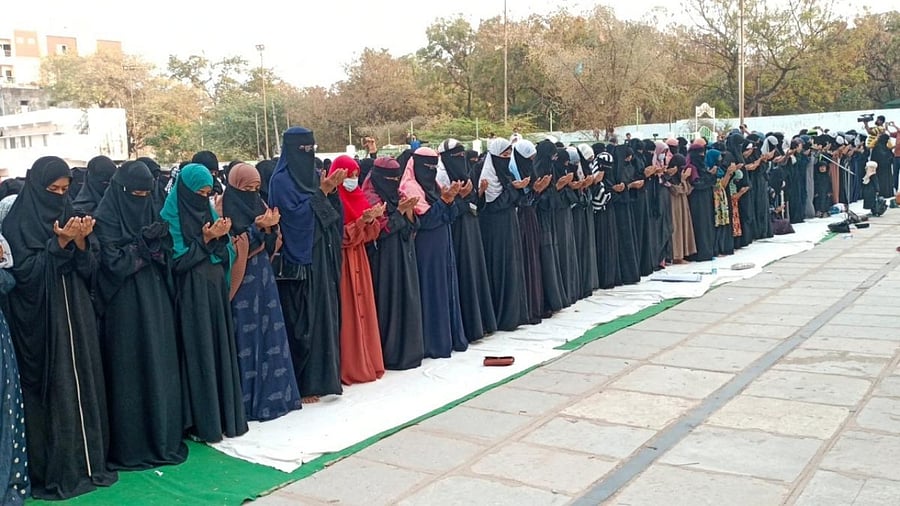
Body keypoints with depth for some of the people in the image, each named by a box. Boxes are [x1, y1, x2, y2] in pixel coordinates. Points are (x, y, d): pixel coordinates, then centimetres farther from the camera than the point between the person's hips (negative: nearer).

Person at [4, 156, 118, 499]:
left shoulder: (67, 215, 11)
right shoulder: (18, 223, -6)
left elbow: (87, 271, 7)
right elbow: (25, 272, -15)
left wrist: (80, 243, -11)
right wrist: (58, 244, -21)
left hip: (75, 316, 6)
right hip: (41, 321, -6)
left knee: (84, 387, 8)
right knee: (51, 393, -1)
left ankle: (88, 462, 18)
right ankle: (53, 473, 9)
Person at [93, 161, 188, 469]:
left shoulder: (152, 212, 11)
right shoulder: (106, 218, -6)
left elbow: (167, 255, 5)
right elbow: (114, 262, -15)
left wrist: (154, 241, -14)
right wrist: (146, 244, -13)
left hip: (156, 303, 5)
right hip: (125, 307, -5)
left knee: (161, 368, 7)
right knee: (131, 373, 0)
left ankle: (163, 438, 18)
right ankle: (131, 446, 10)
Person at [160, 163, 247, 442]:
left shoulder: (209, 212, 12)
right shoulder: (171, 218, -7)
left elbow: (225, 254, 8)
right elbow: (176, 261, -13)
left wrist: (221, 236, -11)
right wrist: (204, 240, -18)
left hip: (216, 291, 6)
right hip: (191, 296, -6)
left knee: (220, 349, 9)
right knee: (199, 354, -3)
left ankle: (224, 413, 18)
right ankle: (202, 421, 5)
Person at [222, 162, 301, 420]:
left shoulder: (258, 204, 12)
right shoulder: (229, 209, -7)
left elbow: (272, 244, 8)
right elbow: (234, 246, -17)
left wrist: (269, 227, -12)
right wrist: (259, 227, -20)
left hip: (263, 277, 7)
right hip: (243, 281, -7)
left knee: (269, 331, 8)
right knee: (247, 336, -3)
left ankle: (272, 393, 18)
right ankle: (248, 399, 5)